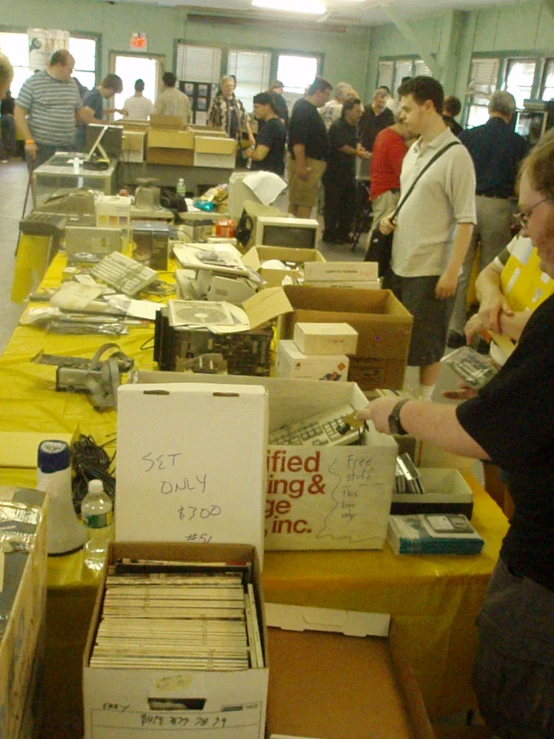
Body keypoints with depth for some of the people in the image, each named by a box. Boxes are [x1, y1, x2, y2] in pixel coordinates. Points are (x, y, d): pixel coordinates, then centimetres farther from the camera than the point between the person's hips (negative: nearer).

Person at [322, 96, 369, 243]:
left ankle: (343, 233, 22)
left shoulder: (354, 127, 12)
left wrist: (359, 148, 1)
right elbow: (341, 147, -17)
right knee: (332, 204, -1)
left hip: (349, 172, 8)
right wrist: (358, 153, -15)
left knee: (349, 204, 11)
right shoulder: (337, 126, -13)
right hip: (334, 172, -8)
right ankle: (329, 234, 8)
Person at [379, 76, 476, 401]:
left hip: (431, 270, -8)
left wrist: (452, 272, -19)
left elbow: (466, 220, -15)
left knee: (426, 343, 5)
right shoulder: (414, 150, 11)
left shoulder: (456, 156, -14)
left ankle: (424, 399, 21)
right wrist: (391, 218, 3)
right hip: (400, 262, 8)